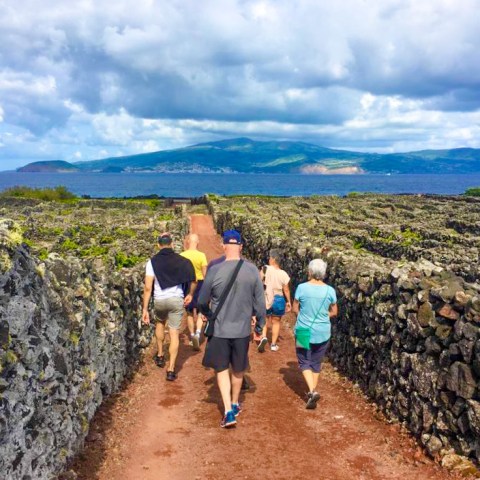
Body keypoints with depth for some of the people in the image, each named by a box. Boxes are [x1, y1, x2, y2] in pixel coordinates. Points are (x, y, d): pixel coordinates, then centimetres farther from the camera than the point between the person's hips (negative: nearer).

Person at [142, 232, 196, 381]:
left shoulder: (152, 261, -4)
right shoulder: (181, 260, -1)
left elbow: (148, 287, -9)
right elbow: (193, 281, -3)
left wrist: (145, 309, -7)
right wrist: (190, 294, 16)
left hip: (159, 300, 1)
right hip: (177, 299, -1)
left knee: (160, 323, 31)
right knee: (174, 333, 4)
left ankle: (160, 355, 39)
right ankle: (171, 369, 1)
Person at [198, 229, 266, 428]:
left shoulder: (215, 270, -14)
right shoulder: (251, 270, -9)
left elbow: (202, 301, -4)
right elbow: (260, 302, -2)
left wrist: (208, 315, 18)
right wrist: (260, 326, 11)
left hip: (219, 330, -2)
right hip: (242, 330, 2)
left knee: (222, 369, 13)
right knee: (238, 369, 21)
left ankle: (229, 412, 4)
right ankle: (235, 404, 37)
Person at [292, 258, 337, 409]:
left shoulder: (302, 288, -13)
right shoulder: (330, 291, -8)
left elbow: (295, 309, -3)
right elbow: (334, 312, 4)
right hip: (322, 334, 2)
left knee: (304, 362, 9)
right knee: (316, 363, 18)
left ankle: (312, 391, -10)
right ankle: (312, 392, 25)